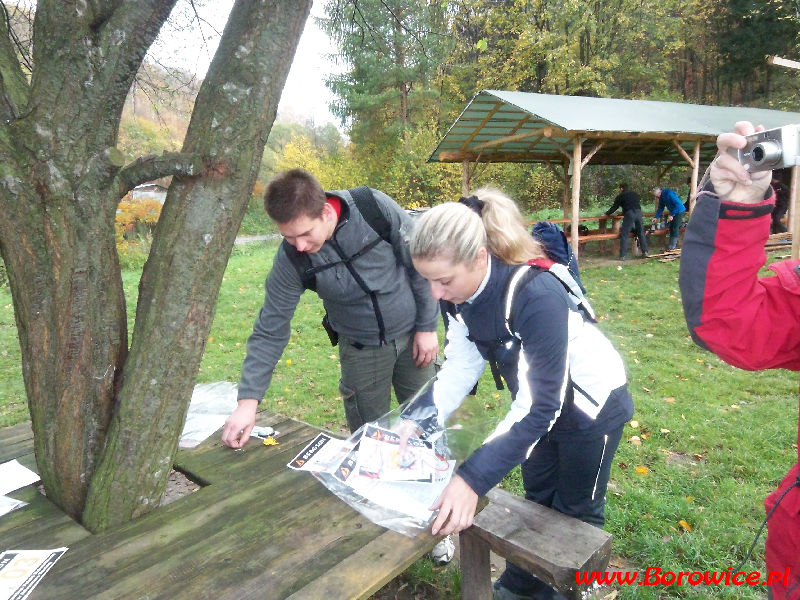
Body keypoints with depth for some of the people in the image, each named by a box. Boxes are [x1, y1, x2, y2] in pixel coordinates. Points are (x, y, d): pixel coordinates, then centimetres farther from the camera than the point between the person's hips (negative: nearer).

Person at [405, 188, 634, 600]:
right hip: (541, 397, 6)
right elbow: (460, 366, -13)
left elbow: (538, 407, -37)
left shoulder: (537, 297, -40)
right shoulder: (457, 292, -17)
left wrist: (472, 478, -42)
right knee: (537, 500, 23)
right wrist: (418, 424, -27)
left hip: (592, 403, -6)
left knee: (575, 512, 14)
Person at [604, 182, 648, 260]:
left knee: (624, 235, -2)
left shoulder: (620, 196, 9)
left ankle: (623, 255, -8)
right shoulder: (635, 194, 25)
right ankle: (645, 252, 10)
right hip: (638, 212, 5)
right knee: (641, 233, 13)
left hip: (629, 214, -5)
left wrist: (607, 213, 30)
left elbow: (614, 207, 12)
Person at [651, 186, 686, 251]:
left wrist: (672, 215, -27)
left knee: (675, 228, -11)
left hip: (679, 211, -9)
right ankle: (671, 244, 18)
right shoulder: (661, 197, 2)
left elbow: (678, 204, -27)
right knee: (671, 227, 10)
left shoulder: (669, 193, -26)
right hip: (673, 212, 9)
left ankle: (673, 245, -9)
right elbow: (660, 208, 11)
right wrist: (656, 217, 2)